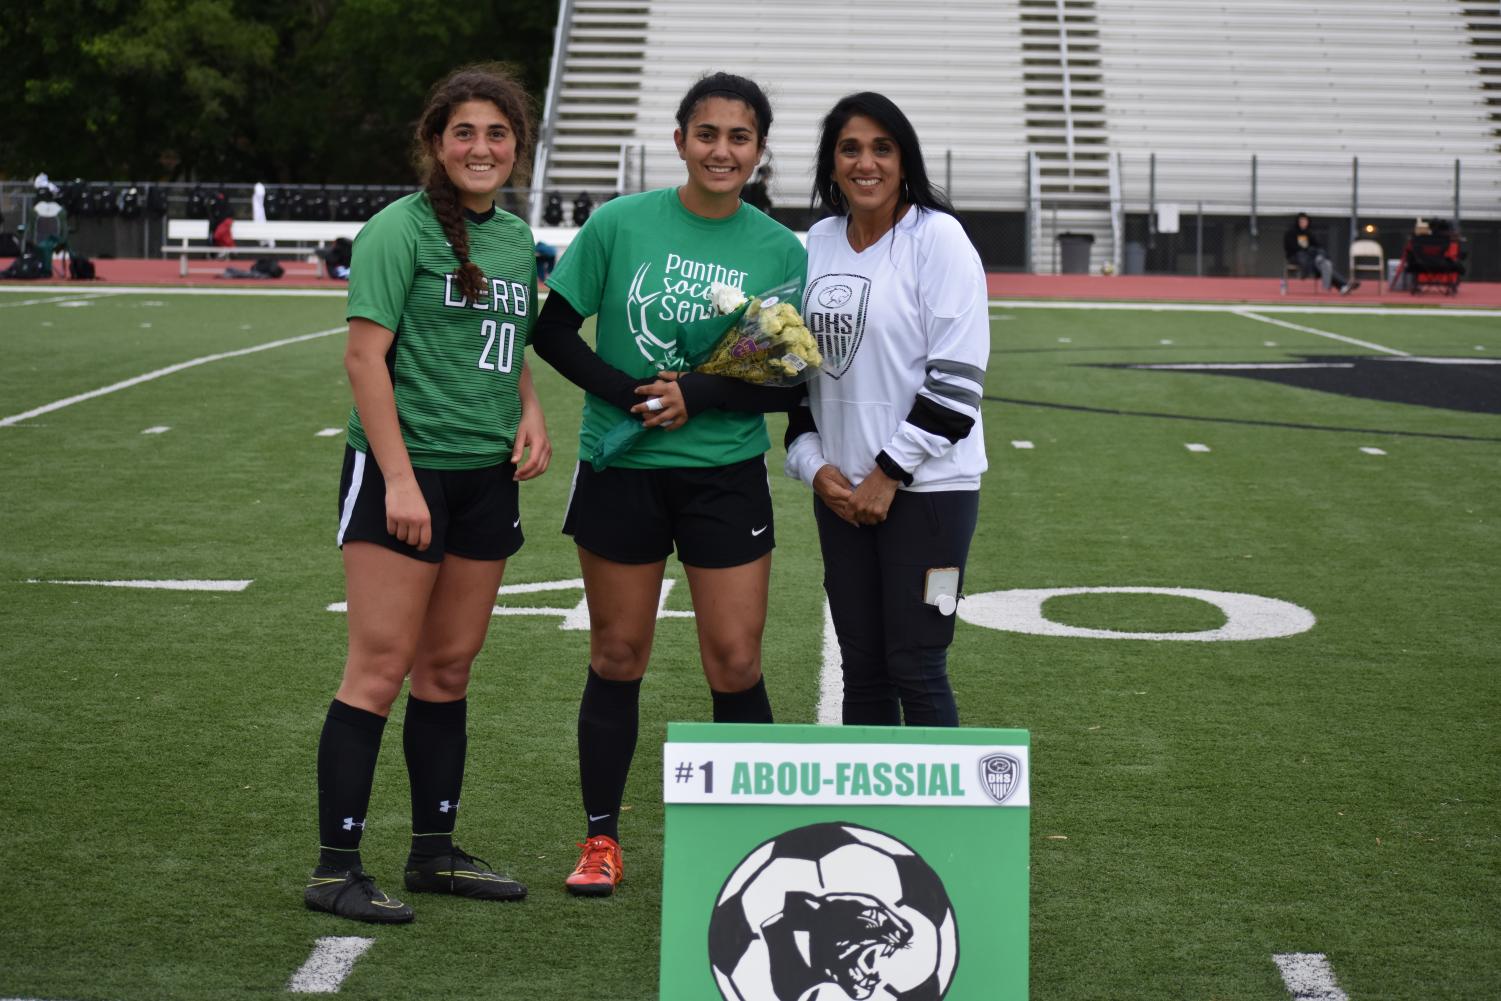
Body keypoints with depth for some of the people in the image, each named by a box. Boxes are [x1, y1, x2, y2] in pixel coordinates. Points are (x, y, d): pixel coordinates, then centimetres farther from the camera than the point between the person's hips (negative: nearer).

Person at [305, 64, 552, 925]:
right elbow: (365, 354, -14)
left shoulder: (515, 237, 12)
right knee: (381, 668, -7)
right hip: (404, 472, -7)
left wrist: (531, 414, 5)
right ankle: (335, 868, -2)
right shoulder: (401, 229, -9)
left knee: (450, 668, 12)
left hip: (487, 476, 7)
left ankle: (436, 850, 22)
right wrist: (399, 478, -19)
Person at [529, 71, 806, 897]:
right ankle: (601, 839, 19)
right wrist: (632, 393, -14)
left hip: (726, 474, 0)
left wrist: (698, 396, -15)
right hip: (619, 470, 0)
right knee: (617, 658, 7)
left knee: (735, 663, -2)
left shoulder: (780, 250, 0)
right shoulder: (619, 225, -3)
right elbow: (554, 330, -1)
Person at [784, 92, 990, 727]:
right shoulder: (818, 244, 9)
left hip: (927, 485, -6)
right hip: (840, 488, 6)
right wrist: (814, 464, 3)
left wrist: (889, 472, -13)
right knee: (861, 665, 11)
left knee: (915, 668, -5)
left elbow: (956, 376, -13)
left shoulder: (937, 238, -9)